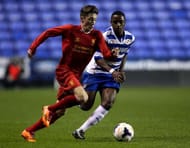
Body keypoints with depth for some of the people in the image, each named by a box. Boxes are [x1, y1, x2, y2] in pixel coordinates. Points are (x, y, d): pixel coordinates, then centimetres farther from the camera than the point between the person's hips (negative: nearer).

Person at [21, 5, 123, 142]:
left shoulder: (97, 35, 2)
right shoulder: (71, 30, -7)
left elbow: (106, 54, -10)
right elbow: (48, 33, 1)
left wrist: (113, 54, -33)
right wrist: (33, 47, -4)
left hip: (76, 74, 6)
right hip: (64, 70, -6)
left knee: (60, 112, 7)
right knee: (82, 97, -28)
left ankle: (29, 131, 19)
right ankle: (49, 109, -9)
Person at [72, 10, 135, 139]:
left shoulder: (130, 38, -3)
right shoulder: (105, 37, -22)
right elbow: (98, 59, -27)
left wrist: (121, 70, 3)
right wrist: (112, 71, -39)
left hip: (112, 76, 4)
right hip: (94, 72, -4)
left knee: (108, 104, -16)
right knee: (86, 106, -3)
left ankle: (81, 130, -10)